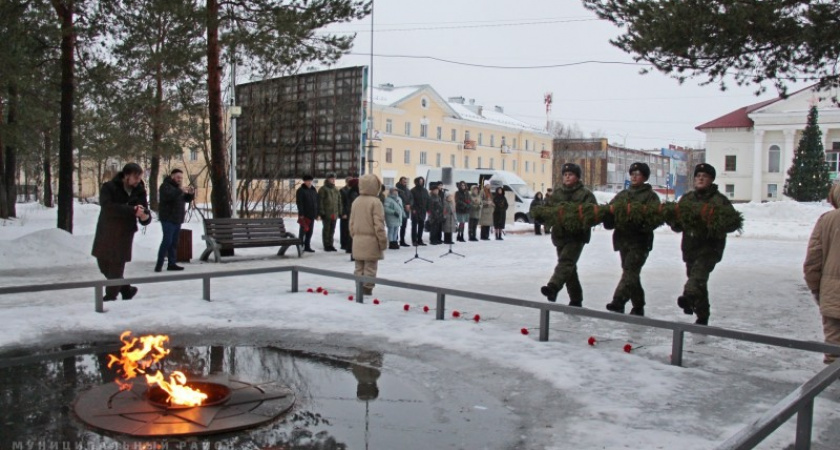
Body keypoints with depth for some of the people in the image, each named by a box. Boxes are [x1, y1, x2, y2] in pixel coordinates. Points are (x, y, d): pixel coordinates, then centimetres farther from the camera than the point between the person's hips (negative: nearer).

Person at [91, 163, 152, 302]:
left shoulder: (139, 192, -1)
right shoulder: (108, 188, -10)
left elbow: (145, 218, -2)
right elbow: (108, 206, -28)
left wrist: (145, 217, -28)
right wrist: (132, 211, -37)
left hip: (124, 234, 0)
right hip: (105, 232, 1)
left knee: (116, 267, -3)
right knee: (104, 265, 10)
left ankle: (110, 297, 10)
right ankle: (127, 289, 29)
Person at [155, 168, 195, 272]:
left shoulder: (177, 187, 20)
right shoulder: (165, 186, -7)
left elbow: (187, 199, 19)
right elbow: (167, 196, -28)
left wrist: (191, 193, -2)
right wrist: (180, 191, -39)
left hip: (177, 219, 9)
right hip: (168, 219, -8)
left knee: (174, 242, 8)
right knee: (167, 241, -15)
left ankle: (172, 264, 12)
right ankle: (159, 265, -13)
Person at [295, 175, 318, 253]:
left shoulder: (313, 190, 15)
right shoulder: (301, 190, -6)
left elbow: (316, 202, 18)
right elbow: (299, 203, -13)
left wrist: (317, 214, 13)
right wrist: (301, 214, -19)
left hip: (312, 215, 6)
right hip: (304, 215, -6)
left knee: (310, 232, 9)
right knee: (303, 231, -3)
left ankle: (307, 246, 17)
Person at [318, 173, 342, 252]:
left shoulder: (336, 190, 15)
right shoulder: (323, 189, -5)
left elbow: (339, 201, 19)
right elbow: (320, 201, -10)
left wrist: (339, 212, 12)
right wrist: (321, 212, -15)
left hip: (334, 214, 6)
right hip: (326, 214, -6)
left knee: (332, 230, 10)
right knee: (326, 229, -1)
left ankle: (330, 245, 18)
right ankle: (326, 246, 4)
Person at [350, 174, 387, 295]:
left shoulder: (356, 201, 7)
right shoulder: (375, 202, -14)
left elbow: (352, 222, 12)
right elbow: (378, 224, -16)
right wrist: (383, 241, -9)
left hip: (358, 241, 7)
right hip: (371, 241, -7)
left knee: (359, 267, 12)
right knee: (369, 268, 0)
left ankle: (359, 289, 17)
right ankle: (367, 289, 2)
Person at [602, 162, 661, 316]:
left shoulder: (651, 196, 3)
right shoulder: (622, 195, 19)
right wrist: (609, 218, -12)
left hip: (640, 240, -6)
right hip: (623, 238, 6)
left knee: (630, 270, -16)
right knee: (630, 271, 10)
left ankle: (618, 302, -26)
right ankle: (638, 306, 20)